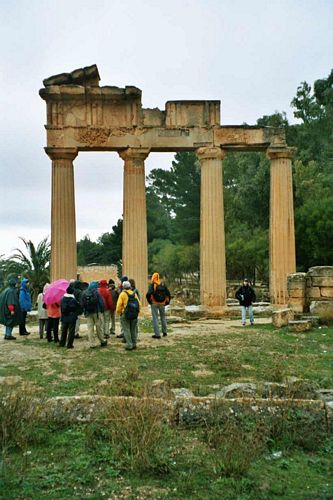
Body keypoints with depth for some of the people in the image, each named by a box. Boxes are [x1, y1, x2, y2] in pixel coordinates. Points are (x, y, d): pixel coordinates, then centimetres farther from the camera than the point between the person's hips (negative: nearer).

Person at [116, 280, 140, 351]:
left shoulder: (122, 294, -7)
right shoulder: (134, 294, 7)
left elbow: (119, 305, -12)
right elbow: (139, 304, 6)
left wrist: (118, 313, 1)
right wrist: (136, 312, 16)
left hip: (125, 315, -5)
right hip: (134, 315, 5)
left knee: (126, 330, 1)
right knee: (133, 330, 15)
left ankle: (129, 345, -3)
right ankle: (134, 344, 20)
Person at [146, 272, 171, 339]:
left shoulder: (152, 285, -11)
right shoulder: (163, 285, 0)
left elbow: (148, 294, -22)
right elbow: (168, 294, 1)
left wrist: (149, 300, -5)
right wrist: (167, 301, 12)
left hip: (154, 303, -4)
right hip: (162, 303, 4)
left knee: (155, 318, 2)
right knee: (163, 317, 20)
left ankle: (157, 334, 2)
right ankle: (164, 332, 28)